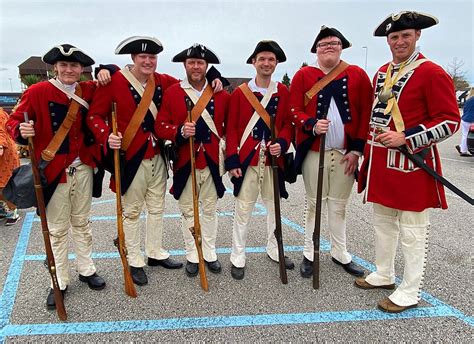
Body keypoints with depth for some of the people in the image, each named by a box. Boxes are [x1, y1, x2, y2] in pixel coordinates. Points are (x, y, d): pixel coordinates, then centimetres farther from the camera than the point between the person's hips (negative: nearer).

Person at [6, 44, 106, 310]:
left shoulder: (89, 90, 3)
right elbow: (14, 121, -5)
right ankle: (60, 282, 23)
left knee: (82, 223, 17)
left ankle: (87, 270, 33)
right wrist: (22, 131, -27)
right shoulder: (38, 92, -8)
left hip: (83, 169, 3)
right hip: (54, 171, -3)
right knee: (57, 229, 7)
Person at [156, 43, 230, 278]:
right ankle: (192, 256, 24)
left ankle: (209, 254, 27)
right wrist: (180, 132, -22)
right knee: (188, 210, 9)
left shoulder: (221, 94, 4)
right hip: (184, 162, -1)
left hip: (212, 161, 1)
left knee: (210, 209, 12)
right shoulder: (172, 93, 0)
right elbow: (160, 126, -3)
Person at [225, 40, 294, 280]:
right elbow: (232, 129, -2)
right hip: (246, 160, -2)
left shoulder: (284, 92, 4)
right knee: (243, 210, 4)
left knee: (275, 206, 15)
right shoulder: (239, 92, -2)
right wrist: (232, 161, -8)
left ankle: (274, 250, 35)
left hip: (274, 160, 3)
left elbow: (288, 124, 7)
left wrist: (281, 143, -14)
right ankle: (238, 258, 18)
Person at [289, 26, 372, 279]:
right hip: (314, 153, -1)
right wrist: (312, 124, -22)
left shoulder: (357, 75, 4)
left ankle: (340, 253, 28)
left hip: (346, 153, 1)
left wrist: (356, 149, -6)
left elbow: (366, 113, 1)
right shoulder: (303, 75, 2)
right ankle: (310, 254, 22)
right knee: (314, 203, 9)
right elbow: (294, 110, -2)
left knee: (339, 204, 12)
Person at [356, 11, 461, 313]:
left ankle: (410, 293, 17)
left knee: (412, 231, 3)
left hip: (411, 164, -8)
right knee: (383, 222, 18)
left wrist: (404, 138, -21)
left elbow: (450, 121, -12)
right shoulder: (381, 73, 13)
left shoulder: (432, 73, -10)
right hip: (381, 162, 8)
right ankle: (384, 275, 35)